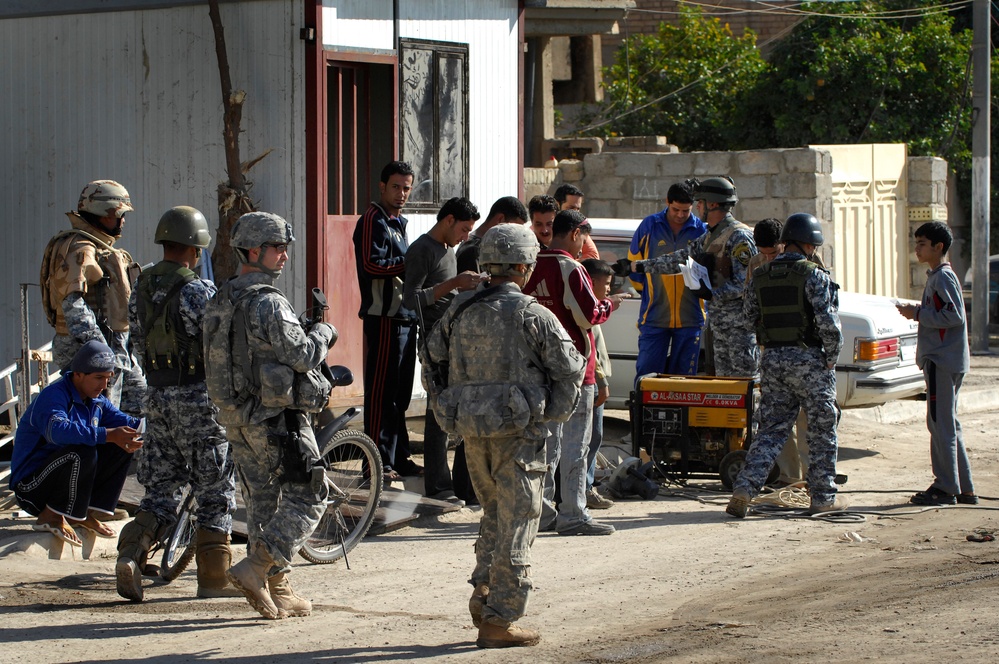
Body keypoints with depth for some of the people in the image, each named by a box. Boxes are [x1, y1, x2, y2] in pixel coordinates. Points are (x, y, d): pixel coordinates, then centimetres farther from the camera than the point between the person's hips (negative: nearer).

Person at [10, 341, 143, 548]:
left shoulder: (96, 402, 8)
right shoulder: (53, 396, -21)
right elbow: (57, 431, -41)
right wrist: (108, 435, -48)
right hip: (31, 487, -8)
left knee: (122, 446, -2)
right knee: (82, 452, -33)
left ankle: (86, 513, -1)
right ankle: (52, 516, -18)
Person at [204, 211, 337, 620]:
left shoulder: (221, 302, 11)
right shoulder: (267, 303, -18)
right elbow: (303, 356, -19)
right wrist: (323, 333, 1)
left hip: (238, 417, 9)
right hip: (277, 417, -9)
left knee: (263, 502, 13)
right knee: (306, 498, -1)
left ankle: (277, 591, 16)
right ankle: (255, 569, -11)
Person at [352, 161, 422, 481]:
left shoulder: (398, 222, 21)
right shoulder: (373, 220, -8)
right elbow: (372, 264, -19)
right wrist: (409, 265, -13)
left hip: (404, 316, 10)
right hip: (384, 316, -10)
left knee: (400, 391, 12)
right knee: (381, 389, -8)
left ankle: (398, 457, 18)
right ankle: (378, 460, -7)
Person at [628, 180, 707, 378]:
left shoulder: (701, 230, 2)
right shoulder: (649, 226, 2)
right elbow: (633, 262, 12)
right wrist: (646, 291, 11)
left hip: (690, 317, 1)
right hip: (654, 316, -1)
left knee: (683, 376, 5)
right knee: (646, 372, -4)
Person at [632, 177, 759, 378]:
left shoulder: (738, 236, -13)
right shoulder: (709, 237, 17)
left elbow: (746, 281, -18)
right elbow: (680, 259, 25)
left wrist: (713, 294, -26)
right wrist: (640, 266, 28)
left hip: (739, 323, -10)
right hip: (719, 321, 10)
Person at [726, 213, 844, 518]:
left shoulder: (760, 276, 6)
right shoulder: (814, 276, -12)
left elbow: (751, 317, 13)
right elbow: (828, 321, -17)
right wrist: (831, 357, -5)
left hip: (772, 359, 5)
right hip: (809, 359, -5)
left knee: (771, 429, 8)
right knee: (821, 430, 8)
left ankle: (745, 488, -7)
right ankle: (823, 497, 13)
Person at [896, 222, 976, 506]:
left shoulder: (943, 277, -13)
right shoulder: (936, 276, 18)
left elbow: (954, 316, -21)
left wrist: (918, 314, -15)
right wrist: (917, 311, 9)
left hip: (943, 361, -10)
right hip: (943, 361, 10)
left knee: (941, 424, -7)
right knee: (948, 425, 12)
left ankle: (945, 488, -5)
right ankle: (964, 488, 16)